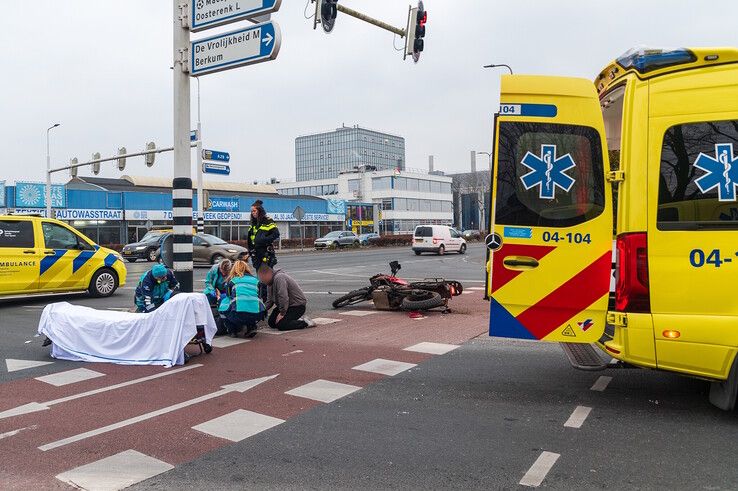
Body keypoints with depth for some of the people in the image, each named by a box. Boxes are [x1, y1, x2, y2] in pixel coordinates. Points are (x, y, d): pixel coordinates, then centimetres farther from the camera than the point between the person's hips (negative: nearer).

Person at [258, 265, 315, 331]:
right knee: (271, 323, 6)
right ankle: (297, 318, 12)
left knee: (281, 325, -22)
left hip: (297, 305, -10)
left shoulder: (279, 278, -25)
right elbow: (269, 300, 15)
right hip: (288, 305, 11)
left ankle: (305, 322, -8)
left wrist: (282, 313, -24)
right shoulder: (270, 282, 8)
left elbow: (284, 298, -30)